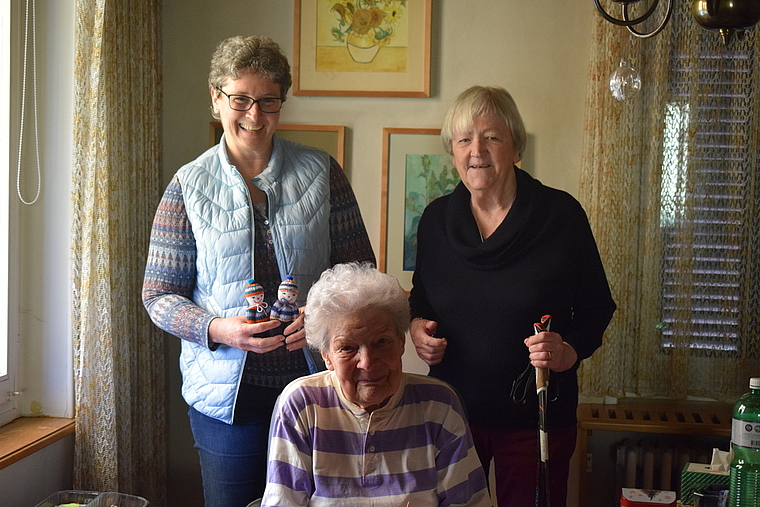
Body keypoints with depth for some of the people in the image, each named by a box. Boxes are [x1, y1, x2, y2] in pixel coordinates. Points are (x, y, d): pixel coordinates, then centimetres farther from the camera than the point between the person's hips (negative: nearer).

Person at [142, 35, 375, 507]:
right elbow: (159, 294, 1)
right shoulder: (189, 185, 0)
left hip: (314, 376, 1)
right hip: (226, 391, 0)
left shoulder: (321, 172, 2)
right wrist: (217, 329, -18)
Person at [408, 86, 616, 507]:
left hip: (536, 416, -2)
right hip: (451, 409, 3)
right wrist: (416, 324, -4)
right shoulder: (436, 219, 2)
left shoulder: (561, 215, -9)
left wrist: (570, 351, -20)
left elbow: (596, 309, -2)